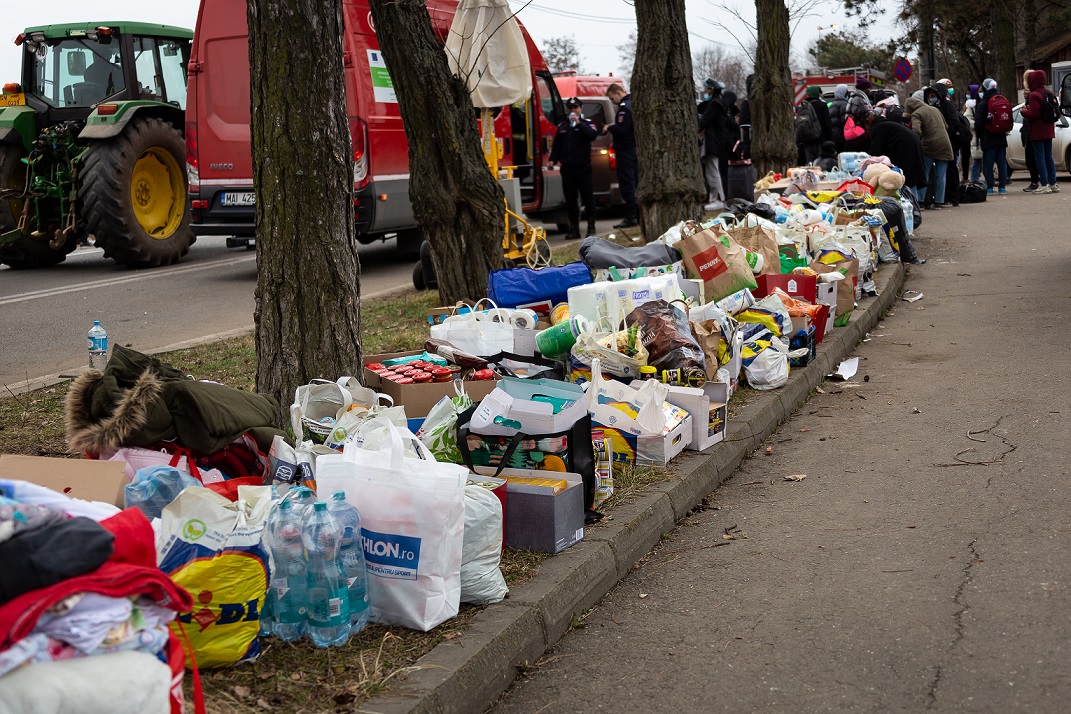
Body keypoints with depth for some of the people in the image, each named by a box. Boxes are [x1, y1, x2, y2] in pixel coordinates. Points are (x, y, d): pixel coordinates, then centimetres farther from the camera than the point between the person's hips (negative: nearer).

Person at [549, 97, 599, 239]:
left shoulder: (587, 124, 2)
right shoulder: (562, 126, 14)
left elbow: (593, 135, -19)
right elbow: (556, 145, 17)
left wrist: (579, 123, -21)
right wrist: (553, 159, 5)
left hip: (583, 168, -4)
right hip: (567, 168, 4)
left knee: (588, 198, -1)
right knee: (570, 200, 5)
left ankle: (591, 227, 8)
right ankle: (574, 229, 11)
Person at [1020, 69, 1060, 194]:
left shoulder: (1034, 95, -16)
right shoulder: (1049, 93, 11)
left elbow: (1033, 114, -22)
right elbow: (1055, 112, 17)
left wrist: (1024, 111, -3)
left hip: (1038, 132, -8)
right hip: (1048, 131, 8)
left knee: (1040, 158, -5)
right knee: (1048, 157, 13)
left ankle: (1044, 185, -8)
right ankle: (1053, 184, 14)